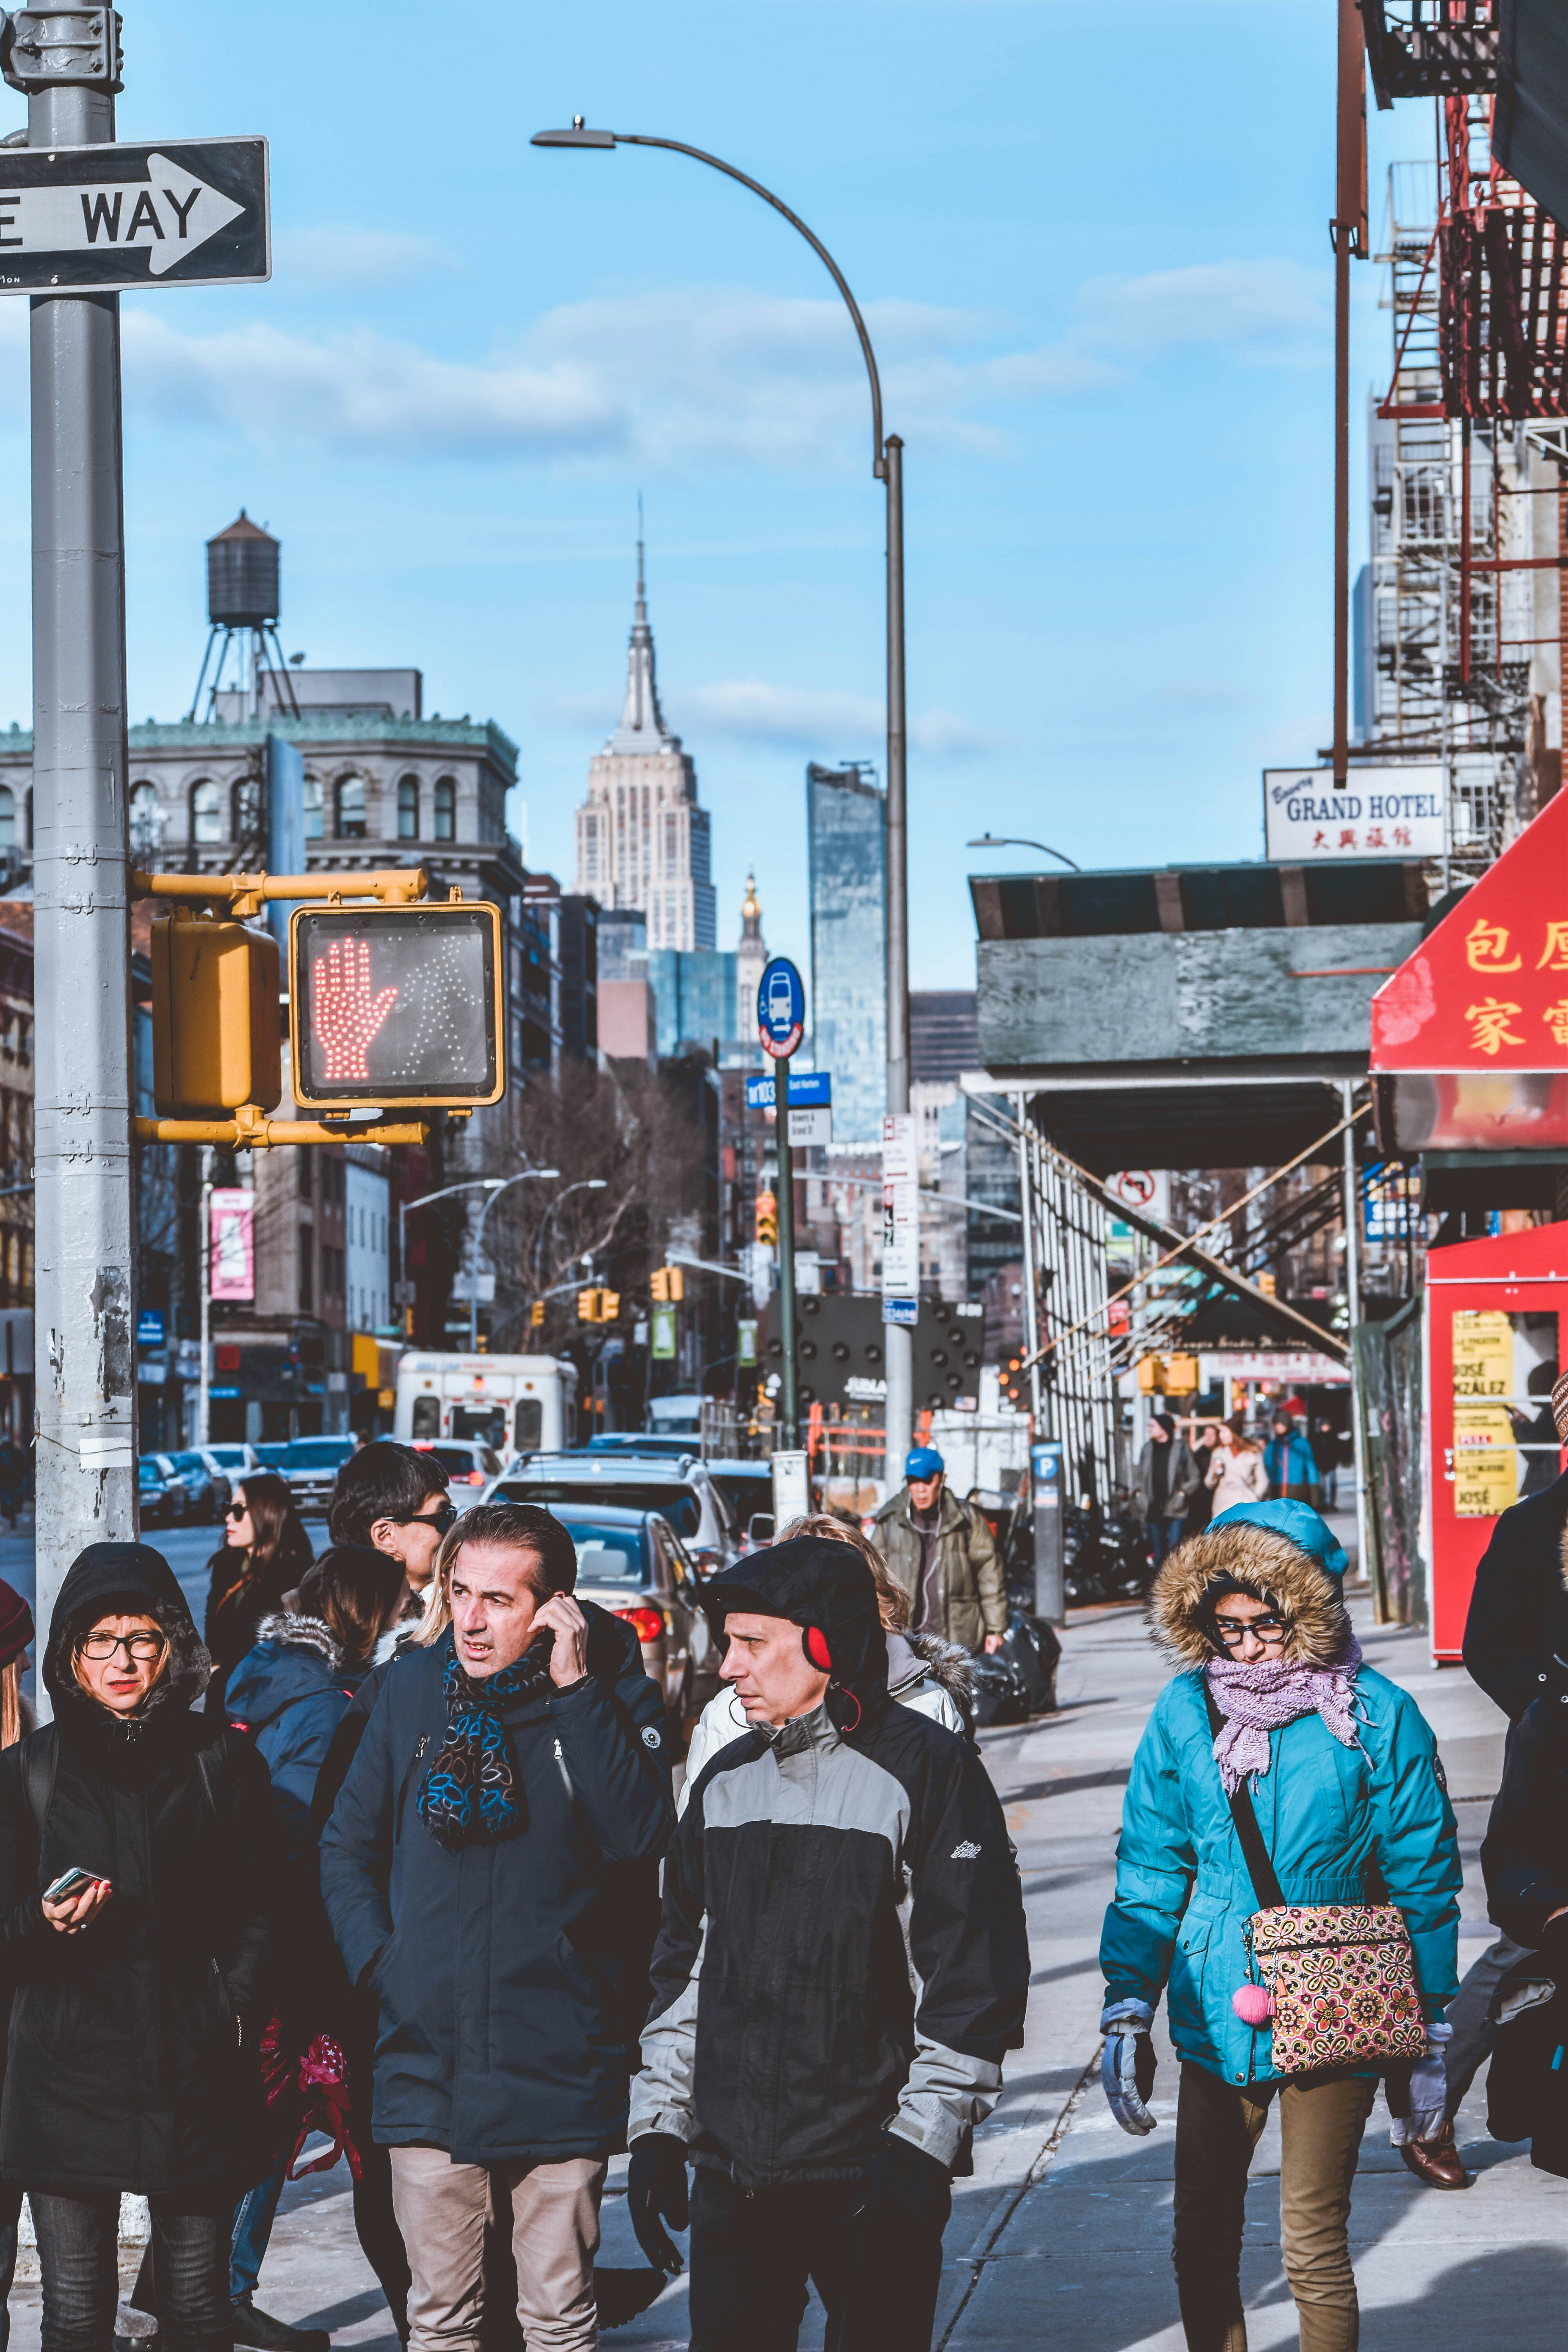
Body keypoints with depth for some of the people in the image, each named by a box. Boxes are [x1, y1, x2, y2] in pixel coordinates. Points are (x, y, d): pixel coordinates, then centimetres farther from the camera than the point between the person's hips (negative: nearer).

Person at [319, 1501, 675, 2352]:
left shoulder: (615, 1691, -4)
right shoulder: (414, 1685, 4)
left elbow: (638, 1835, -20)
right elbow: (348, 1844, 13)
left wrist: (575, 1690, -21)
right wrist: (374, 1956, -2)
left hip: (560, 2066, -2)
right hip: (427, 2057, 2)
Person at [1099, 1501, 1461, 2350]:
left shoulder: (1376, 1718, -7)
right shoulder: (1186, 1712, 1)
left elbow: (1423, 1883, -1)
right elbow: (1149, 1869, 6)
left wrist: (1430, 2038, 1)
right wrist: (1126, 2014, 0)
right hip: (1217, 2019, 3)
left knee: (1313, 2248, 1)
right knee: (1202, 2242, 8)